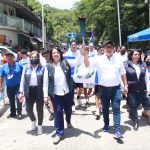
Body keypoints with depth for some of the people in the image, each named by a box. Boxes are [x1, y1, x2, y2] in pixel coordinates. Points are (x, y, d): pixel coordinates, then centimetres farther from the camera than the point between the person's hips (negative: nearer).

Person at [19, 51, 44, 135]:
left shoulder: (42, 68, -2)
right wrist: (21, 92, 0)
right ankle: (33, 120, 35)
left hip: (39, 91, -2)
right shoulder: (26, 68, 5)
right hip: (29, 91, 2)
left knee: (39, 109, 9)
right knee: (28, 109, 4)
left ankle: (40, 125, 29)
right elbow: (23, 80, 6)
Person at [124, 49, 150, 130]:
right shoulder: (126, 65, -7)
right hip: (131, 90, -4)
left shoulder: (143, 65, 6)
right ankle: (135, 122, 17)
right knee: (133, 106, 2)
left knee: (137, 105, 13)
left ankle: (131, 115, 40)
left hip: (141, 90, 4)